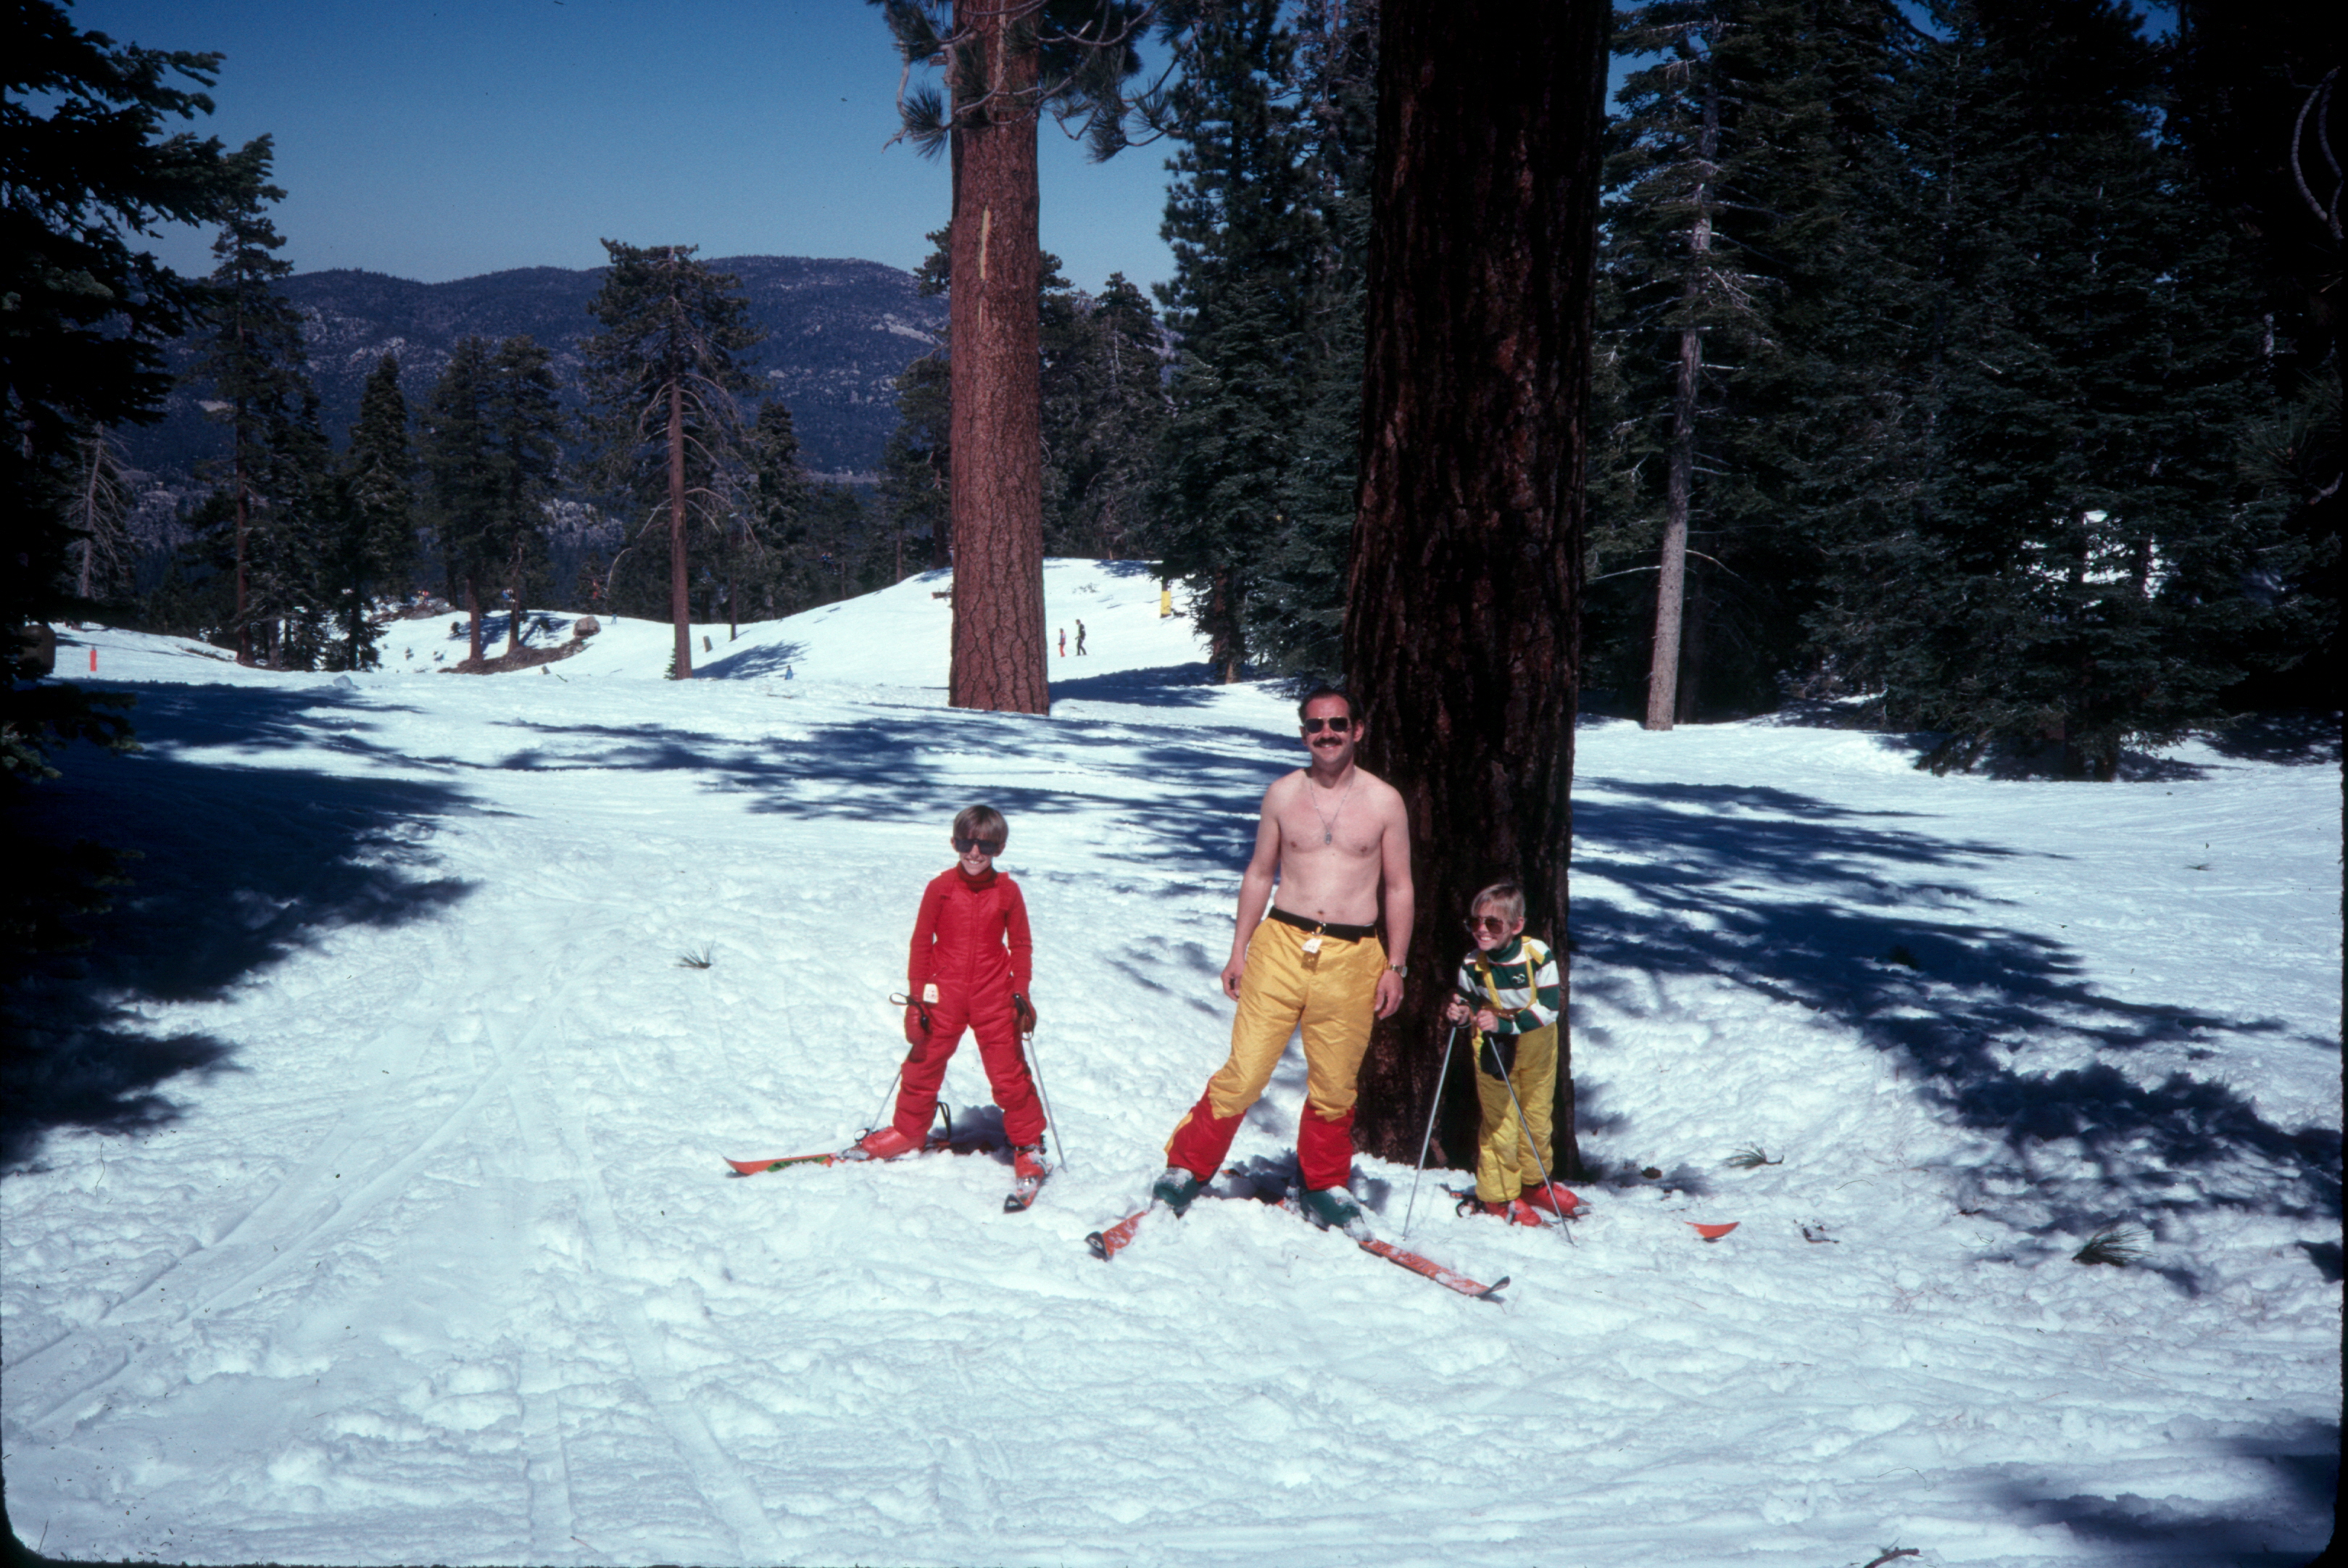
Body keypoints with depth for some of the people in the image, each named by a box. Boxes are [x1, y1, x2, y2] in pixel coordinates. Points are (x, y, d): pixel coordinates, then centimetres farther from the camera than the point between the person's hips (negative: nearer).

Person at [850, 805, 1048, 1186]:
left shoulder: (1007, 891, -2)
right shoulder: (940, 888, -4)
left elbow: (1021, 945, 7)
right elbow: (921, 942, 2)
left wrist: (1021, 995, 3)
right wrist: (916, 997, 1)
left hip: (994, 1000, -1)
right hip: (944, 996, 1)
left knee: (1008, 1073, 1)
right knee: (923, 1066, 10)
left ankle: (1028, 1144, 17)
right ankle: (908, 1131, 32)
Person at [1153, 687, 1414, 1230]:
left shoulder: (1384, 802, 4)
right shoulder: (1282, 794, 6)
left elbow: (1399, 888, 8)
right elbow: (1259, 875, 13)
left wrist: (1396, 966, 3)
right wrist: (1239, 950, 9)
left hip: (1351, 958, 0)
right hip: (1282, 943, 0)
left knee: (1334, 1083, 6)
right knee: (1245, 1070, -4)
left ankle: (1324, 1185, 27)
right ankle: (1187, 1167, 12)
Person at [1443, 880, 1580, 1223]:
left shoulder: (1539, 956, -20)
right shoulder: (1472, 965, -16)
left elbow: (1549, 1008, -23)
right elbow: (1468, 1002, 3)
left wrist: (1504, 1024, -31)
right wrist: (1460, 1013, -21)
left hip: (1537, 1046, 1)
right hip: (1492, 1048, -1)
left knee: (1537, 1115, 15)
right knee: (1499, 1121, 0)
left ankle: (1534, 1183, 35)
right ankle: (1497, 1195, 15)